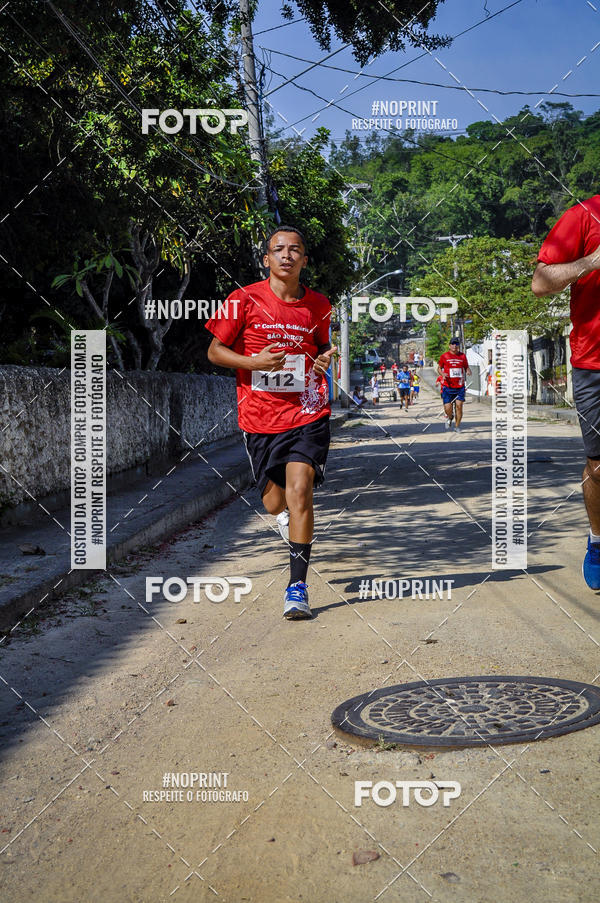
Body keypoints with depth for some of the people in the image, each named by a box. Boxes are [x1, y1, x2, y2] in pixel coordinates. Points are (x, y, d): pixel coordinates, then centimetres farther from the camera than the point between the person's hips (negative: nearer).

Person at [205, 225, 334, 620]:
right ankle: (288, 516, 51)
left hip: (308, 414, 0)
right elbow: (215, 350, 4)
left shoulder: (319, 305, 6)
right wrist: (253, 362, -13)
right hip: (260, 418, 0)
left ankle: (298, 586, -8)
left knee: (299, 491, -17)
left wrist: (325, 359, 0)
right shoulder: (245, 300, -2)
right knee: (275, 502, 10)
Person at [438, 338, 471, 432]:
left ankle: (457, 426, 10)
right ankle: (449, 418, 29)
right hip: (448, 386, -1)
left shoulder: (462, 356, 6)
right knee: (448, 408, -6)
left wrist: (468, 371, -7)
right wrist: (442, 374, -10)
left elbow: (466, 367, 17)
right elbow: (439, 368, 11)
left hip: (460, 386, 1)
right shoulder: (444, 356, 1)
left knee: (459, 406, -6)